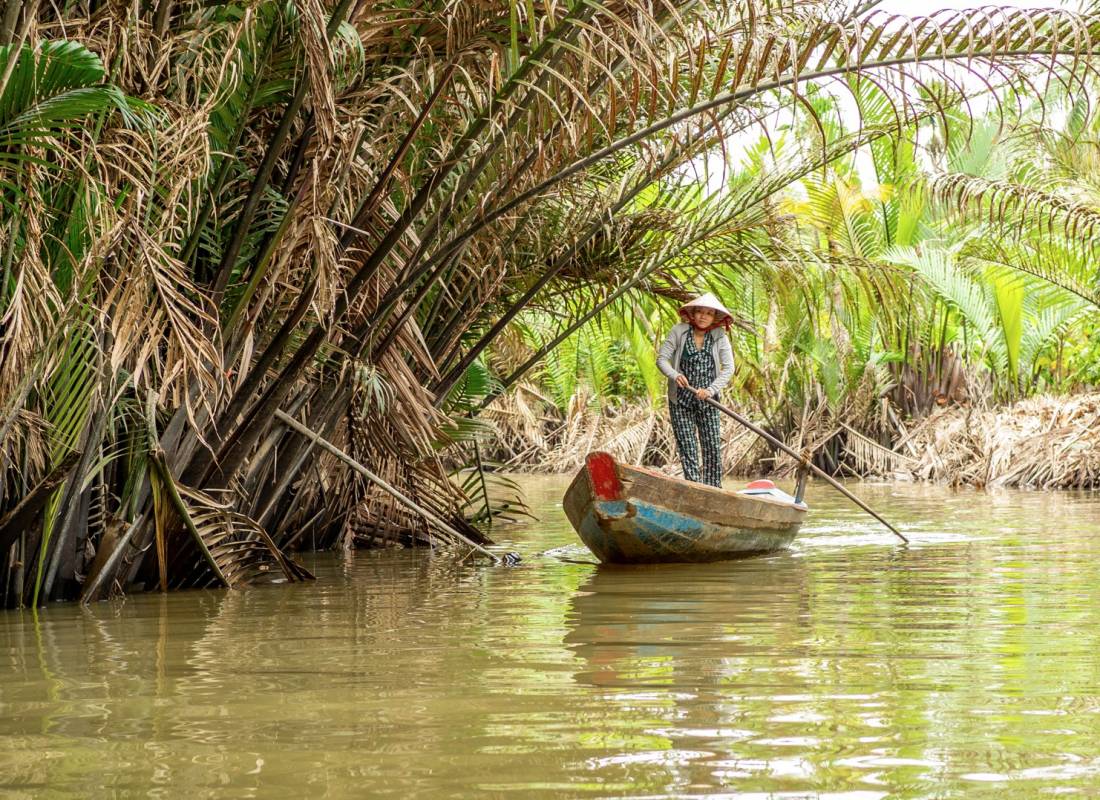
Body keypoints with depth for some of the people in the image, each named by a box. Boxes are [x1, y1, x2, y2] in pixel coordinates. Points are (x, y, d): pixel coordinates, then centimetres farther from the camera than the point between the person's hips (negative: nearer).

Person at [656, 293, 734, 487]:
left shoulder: (720, 337, -3)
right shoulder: (679, 332, -5)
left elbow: (728, 368, -8)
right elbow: (662, 358, -4)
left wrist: (711, 390, -22)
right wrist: (674, 375, -24)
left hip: (707, 402, 1)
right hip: (680, 401, -1)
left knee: (713, 448, 0)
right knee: (688, 449, -2)